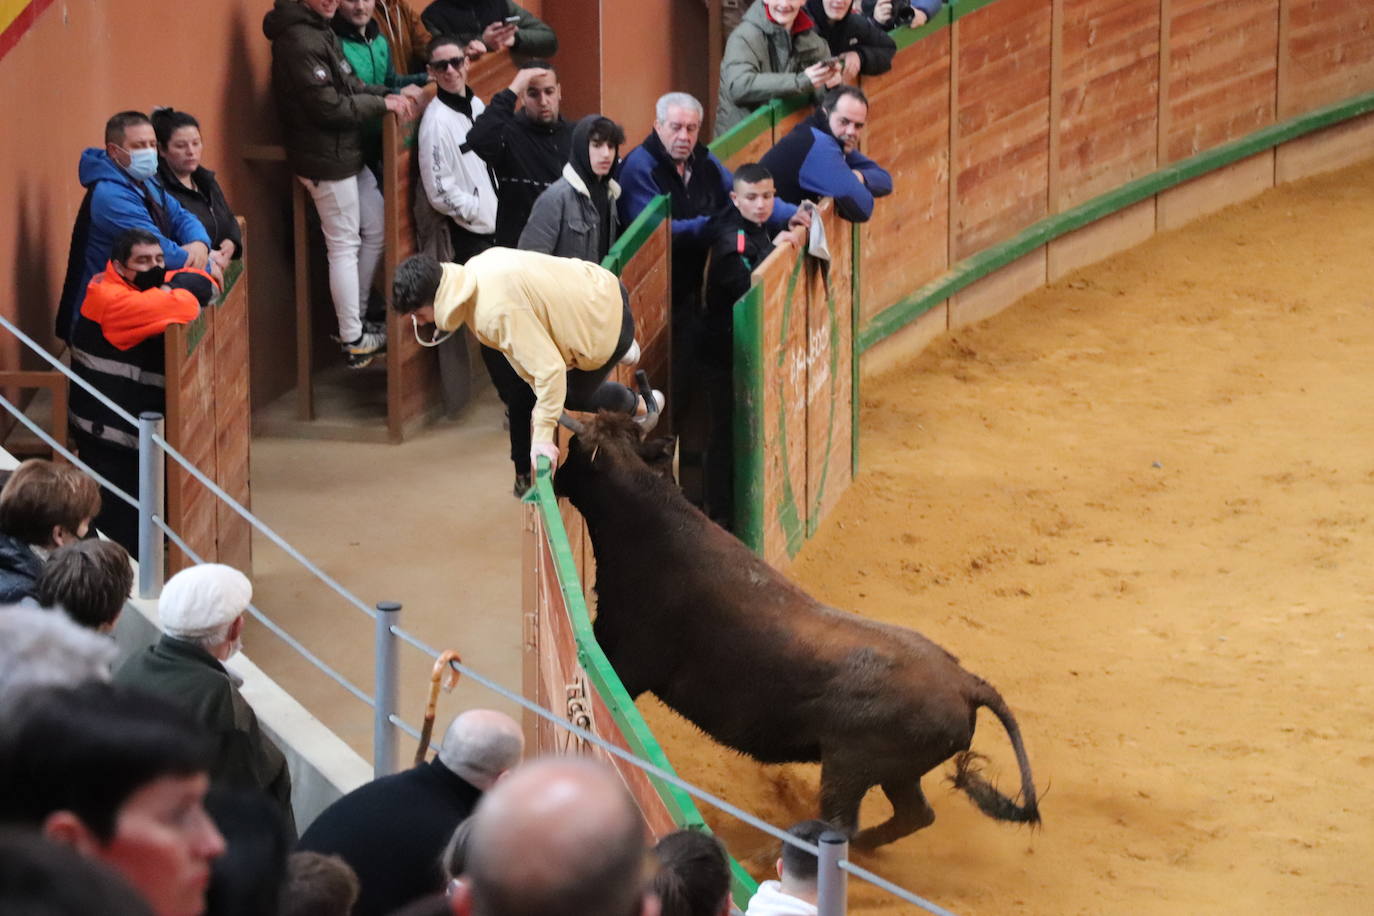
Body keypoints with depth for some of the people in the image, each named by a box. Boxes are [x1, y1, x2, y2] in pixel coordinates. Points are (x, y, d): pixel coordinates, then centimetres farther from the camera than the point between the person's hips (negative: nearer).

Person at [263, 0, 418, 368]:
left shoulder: (321, 31, 10)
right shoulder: (300, 41, -21)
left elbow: (348, 84, 14)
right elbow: (328, 106, -22)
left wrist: (387, 94, -2)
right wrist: (383, 104, -13)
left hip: (347, 154, 10)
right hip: (326, 161, -10)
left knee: (376, 231, 17)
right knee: (345, 247, -2)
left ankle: (355, 322, 28)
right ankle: (353, 343, 7)